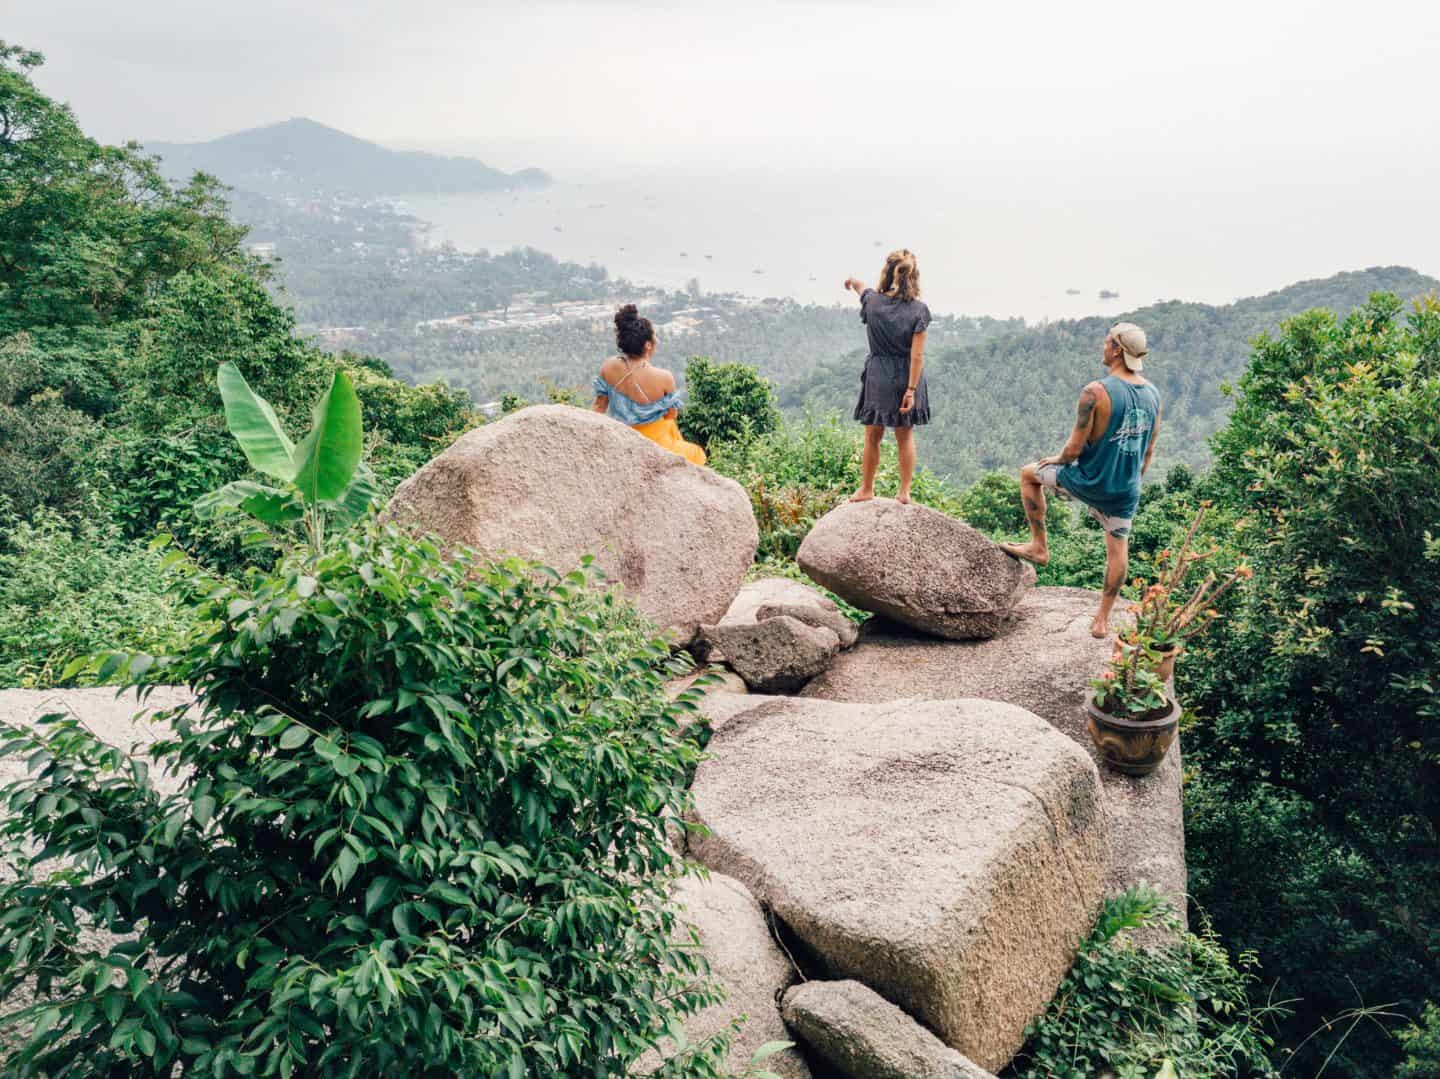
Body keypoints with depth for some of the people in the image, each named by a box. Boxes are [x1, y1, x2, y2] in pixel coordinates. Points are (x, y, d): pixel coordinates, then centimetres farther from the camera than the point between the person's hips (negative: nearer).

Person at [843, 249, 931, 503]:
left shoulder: (873, 301, -7)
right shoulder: (918, 310, -11)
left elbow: (861, 286, 20)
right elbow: (917, 355, -15)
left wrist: (852, 280, 43)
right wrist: (911, 390, -13)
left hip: (878, 378, 0)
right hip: (907, 378, 0)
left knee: (873, 438, 13)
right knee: (906, 437, 14)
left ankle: (867, 489, 25)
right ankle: (904, 492, 18)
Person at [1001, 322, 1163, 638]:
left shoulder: (1096, 392, -21)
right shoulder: (1153, 394, 0)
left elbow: (1074, 449, -18)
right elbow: (1149, 451, 10)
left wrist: (1057, 460, 5)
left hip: (1088, 482, -5)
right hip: (1126, 491, 5)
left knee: (1029, 473, 18)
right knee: (1118, 549, 18)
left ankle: (1039, 546, 24)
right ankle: (1102, 620, 25)